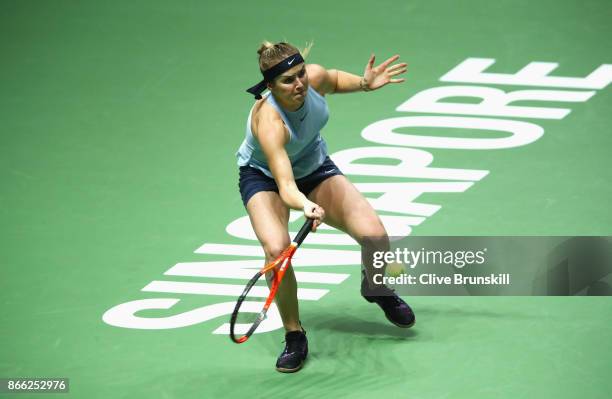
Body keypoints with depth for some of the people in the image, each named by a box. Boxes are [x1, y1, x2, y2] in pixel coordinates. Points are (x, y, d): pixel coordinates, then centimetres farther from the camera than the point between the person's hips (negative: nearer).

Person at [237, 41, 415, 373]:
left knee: (374, 235, -17)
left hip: (315, 168, 4)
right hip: (264, 176, -4)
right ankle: (294, 337, -9)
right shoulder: (269, 122, -40)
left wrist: (364, 84, -13)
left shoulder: (315, 76, -24)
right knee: (277, 249, -33)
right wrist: (305, 205, -70)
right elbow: (285, 186, -50)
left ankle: (378, 290, 19)